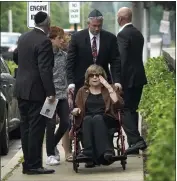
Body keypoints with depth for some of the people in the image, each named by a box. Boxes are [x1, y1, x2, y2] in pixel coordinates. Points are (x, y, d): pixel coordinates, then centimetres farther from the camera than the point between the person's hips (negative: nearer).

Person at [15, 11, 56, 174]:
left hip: (21, 89, 8)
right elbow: (45, 69, -21)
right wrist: (51, 92, -20)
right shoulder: (44, 41, -17)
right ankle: (34, 165, -4)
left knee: (26, 128, 12)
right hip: (36, 90, -8)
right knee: (36, 128, -4)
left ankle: (27, 163, 16)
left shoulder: (23, 38, 8)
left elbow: (16, 58, 21)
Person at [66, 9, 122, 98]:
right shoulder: (77, 37, -3)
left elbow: (115, 61, 0)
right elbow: (70, 61, -4)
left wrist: (117, 81, -13)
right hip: (81, 83, -1)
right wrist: (71, 82, -14)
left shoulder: (110, 38, 2)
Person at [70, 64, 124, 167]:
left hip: (106, 121, -1)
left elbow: (118, 104, -1)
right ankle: (106, 151, -49)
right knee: (88, 119, -34)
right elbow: (77, 108, 19)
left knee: (97, 118, -36)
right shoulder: (82, 91, 23)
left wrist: (108, 87, -6)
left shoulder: (110, 89, 17)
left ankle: (89, 152, -50)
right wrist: (76, 110, -5)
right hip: (86, 122, 2)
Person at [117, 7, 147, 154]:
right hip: (139, 77, 9)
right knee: (132, 109, 14)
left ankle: (135, 140, -17)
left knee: (125, 110, -7)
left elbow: (122, 59, -19)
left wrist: (118, 80, -18)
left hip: (128, 78, -9)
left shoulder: (123, 35, -13)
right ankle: (134, 142, 15)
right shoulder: (138, 34, 14)